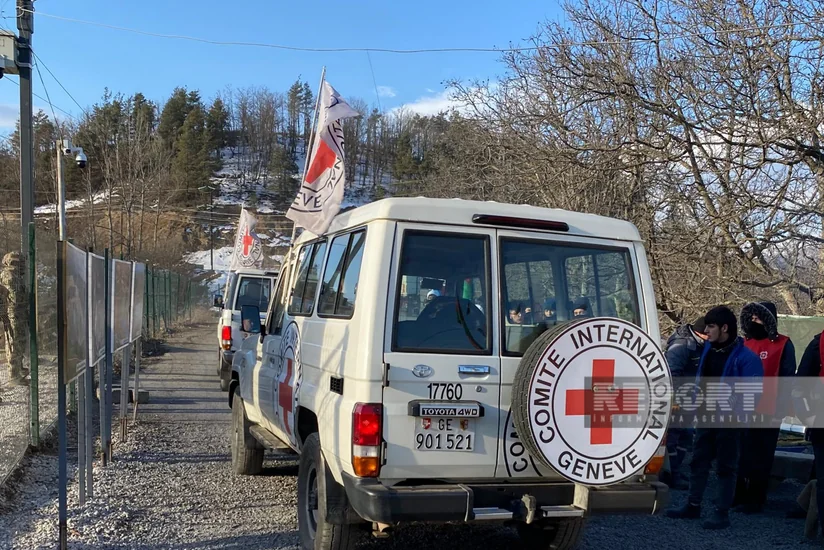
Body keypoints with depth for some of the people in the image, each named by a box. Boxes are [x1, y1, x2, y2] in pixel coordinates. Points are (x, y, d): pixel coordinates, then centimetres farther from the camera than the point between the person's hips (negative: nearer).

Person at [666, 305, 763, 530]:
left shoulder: (745, 357, -16)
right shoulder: (708, 348, 7)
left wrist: (729, 411, -22)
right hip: (705, 416, 7)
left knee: (725, 467, 2)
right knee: (699, 461, 13)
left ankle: (722, 513, 11)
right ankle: (693, 505, 23)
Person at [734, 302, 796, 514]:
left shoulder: (783, 345, -5)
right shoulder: (745, 343, 10)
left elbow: (787, 379, -8)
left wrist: (779, 410, -14)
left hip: (768, 411, -5)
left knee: (761, 457, 6)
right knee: (739, 454, 12)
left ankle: (756, 500, 16)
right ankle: (738, 495, 24)